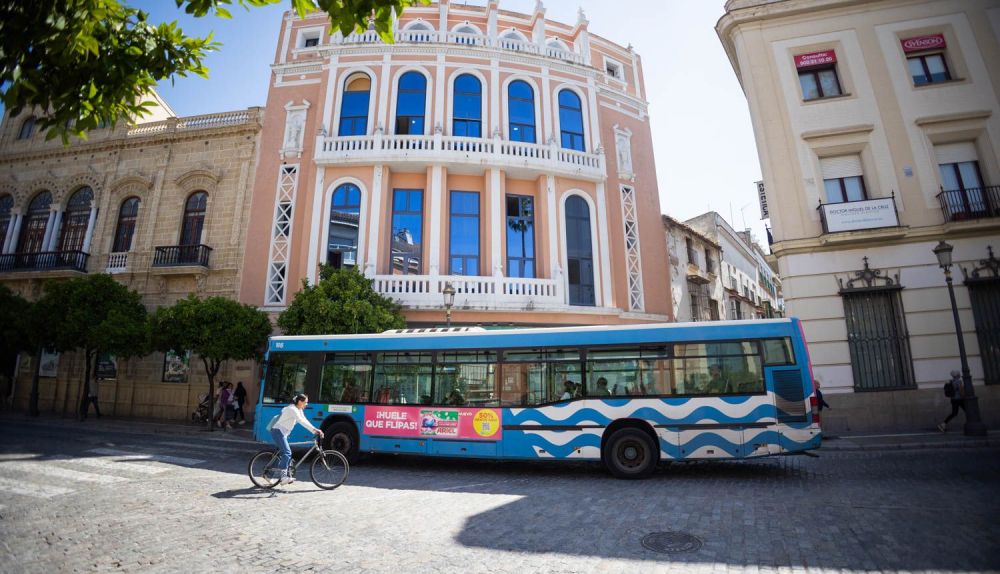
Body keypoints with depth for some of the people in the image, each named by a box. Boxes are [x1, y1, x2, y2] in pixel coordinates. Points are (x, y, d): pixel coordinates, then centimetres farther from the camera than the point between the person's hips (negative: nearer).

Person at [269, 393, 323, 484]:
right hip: (278, 431, -10)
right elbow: (301, 421, -30)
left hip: (283, 432, 10)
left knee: (287, 453, 10)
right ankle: (284, 477, -19)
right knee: (287, 453, -18)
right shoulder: (292, 409, -20)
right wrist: (314, 429, -34)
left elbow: (304, 421, 7)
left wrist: (315, 431, -3)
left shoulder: (299, 410, 9)